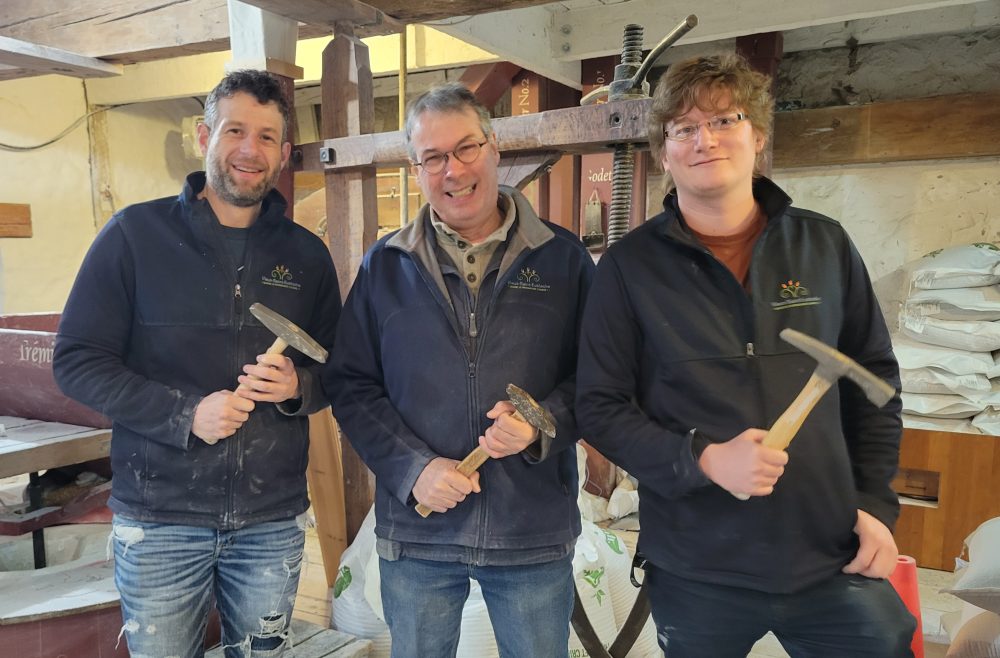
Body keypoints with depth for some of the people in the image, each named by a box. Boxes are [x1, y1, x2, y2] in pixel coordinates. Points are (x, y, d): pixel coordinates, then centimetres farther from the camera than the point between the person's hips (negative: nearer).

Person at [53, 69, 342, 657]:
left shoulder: (306, 254, 5)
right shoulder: (135, 233, -4)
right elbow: (77, 360, -5)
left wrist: (299, 385, -13)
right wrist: (184, 413, -18)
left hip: (274, 520, 3)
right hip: (159, 519, -2)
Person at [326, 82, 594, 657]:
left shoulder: (564, 258, -2)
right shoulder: (385, 266, 2)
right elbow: (352, 385, 2)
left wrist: (544, 423, -18)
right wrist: (414, 469, -12)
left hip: (537, 534, 0)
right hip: (415, 532, 1)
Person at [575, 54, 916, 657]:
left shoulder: (825, 244, 2)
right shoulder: (630, 266, -6)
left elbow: (874, 377, 10)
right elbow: (600, 406, -6)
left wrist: (877, 504, 2)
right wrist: (703, 459, -20)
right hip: (696, 573, -1)